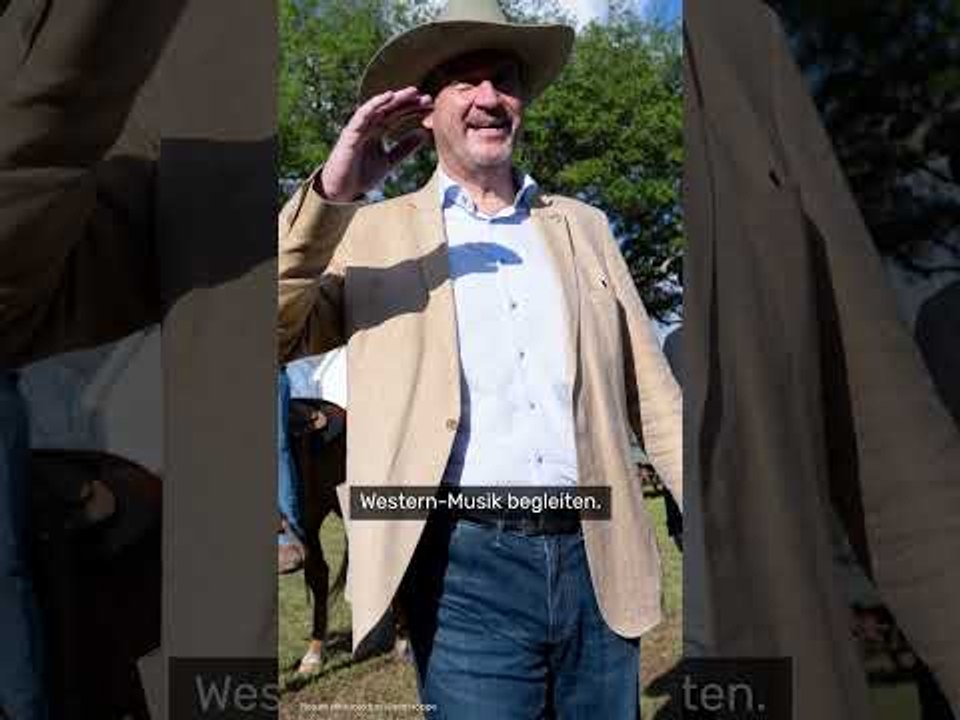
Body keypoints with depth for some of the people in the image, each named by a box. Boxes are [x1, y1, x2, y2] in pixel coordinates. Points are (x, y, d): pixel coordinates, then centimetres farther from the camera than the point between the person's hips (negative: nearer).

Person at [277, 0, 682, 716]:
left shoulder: (584, 226, 13)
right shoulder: (373, 232, 5)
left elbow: (654, 396, 12)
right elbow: (279, 333, -6)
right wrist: (330, 193, -17)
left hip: (599, 562, 3)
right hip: (466, 570, -3)